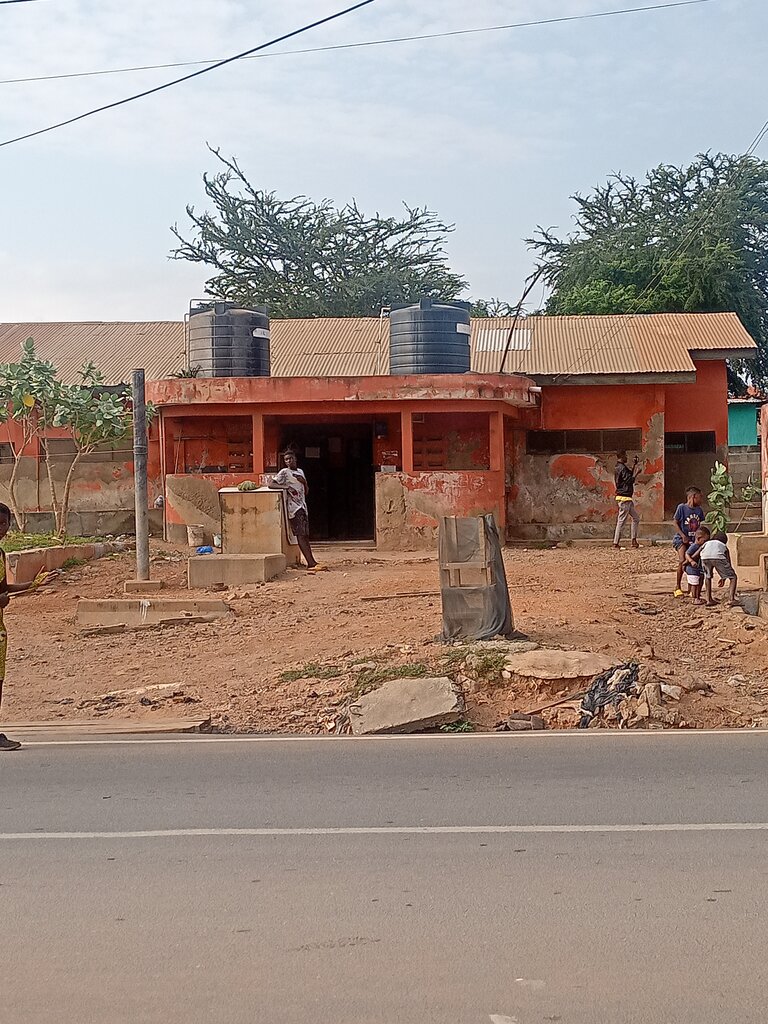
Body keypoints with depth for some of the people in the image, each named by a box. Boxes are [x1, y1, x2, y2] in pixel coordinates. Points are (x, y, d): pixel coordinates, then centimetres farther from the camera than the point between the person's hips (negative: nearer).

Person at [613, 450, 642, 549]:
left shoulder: (619, 467, 15)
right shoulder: (622, 468, -16)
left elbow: (629, 476, 24)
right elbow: (630, 480, -19)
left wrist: (634, 465, 21)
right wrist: (637, 473, -10)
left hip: (628, 498, 11)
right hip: (624, 497, -11)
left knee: (636, 517, 14)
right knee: (621, 520, -7)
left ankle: (634, 540, 15)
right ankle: (616, 542, -4)